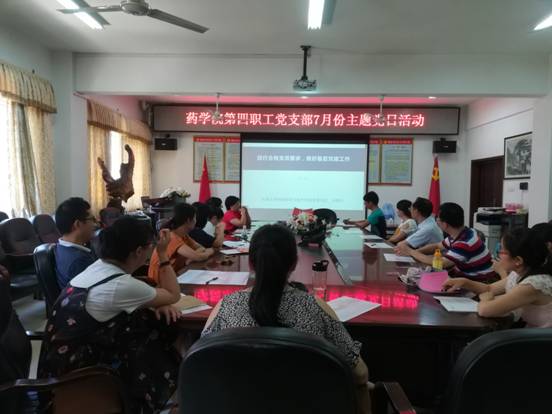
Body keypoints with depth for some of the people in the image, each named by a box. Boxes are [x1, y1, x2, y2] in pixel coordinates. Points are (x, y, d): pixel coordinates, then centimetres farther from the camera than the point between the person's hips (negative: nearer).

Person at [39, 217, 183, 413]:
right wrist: (163, 254, -6)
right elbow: (173, 295, -9)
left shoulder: (98, 266, -1)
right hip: (73, 368, -8)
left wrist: (157, 303, -5)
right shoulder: (121, 285, -25)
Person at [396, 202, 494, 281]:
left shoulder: (465, 243, -28)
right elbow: (436, 246, 13)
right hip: (466, 277, 8)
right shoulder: (457, 234, 1)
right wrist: (414, 251, -4)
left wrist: (412, 252, -18)